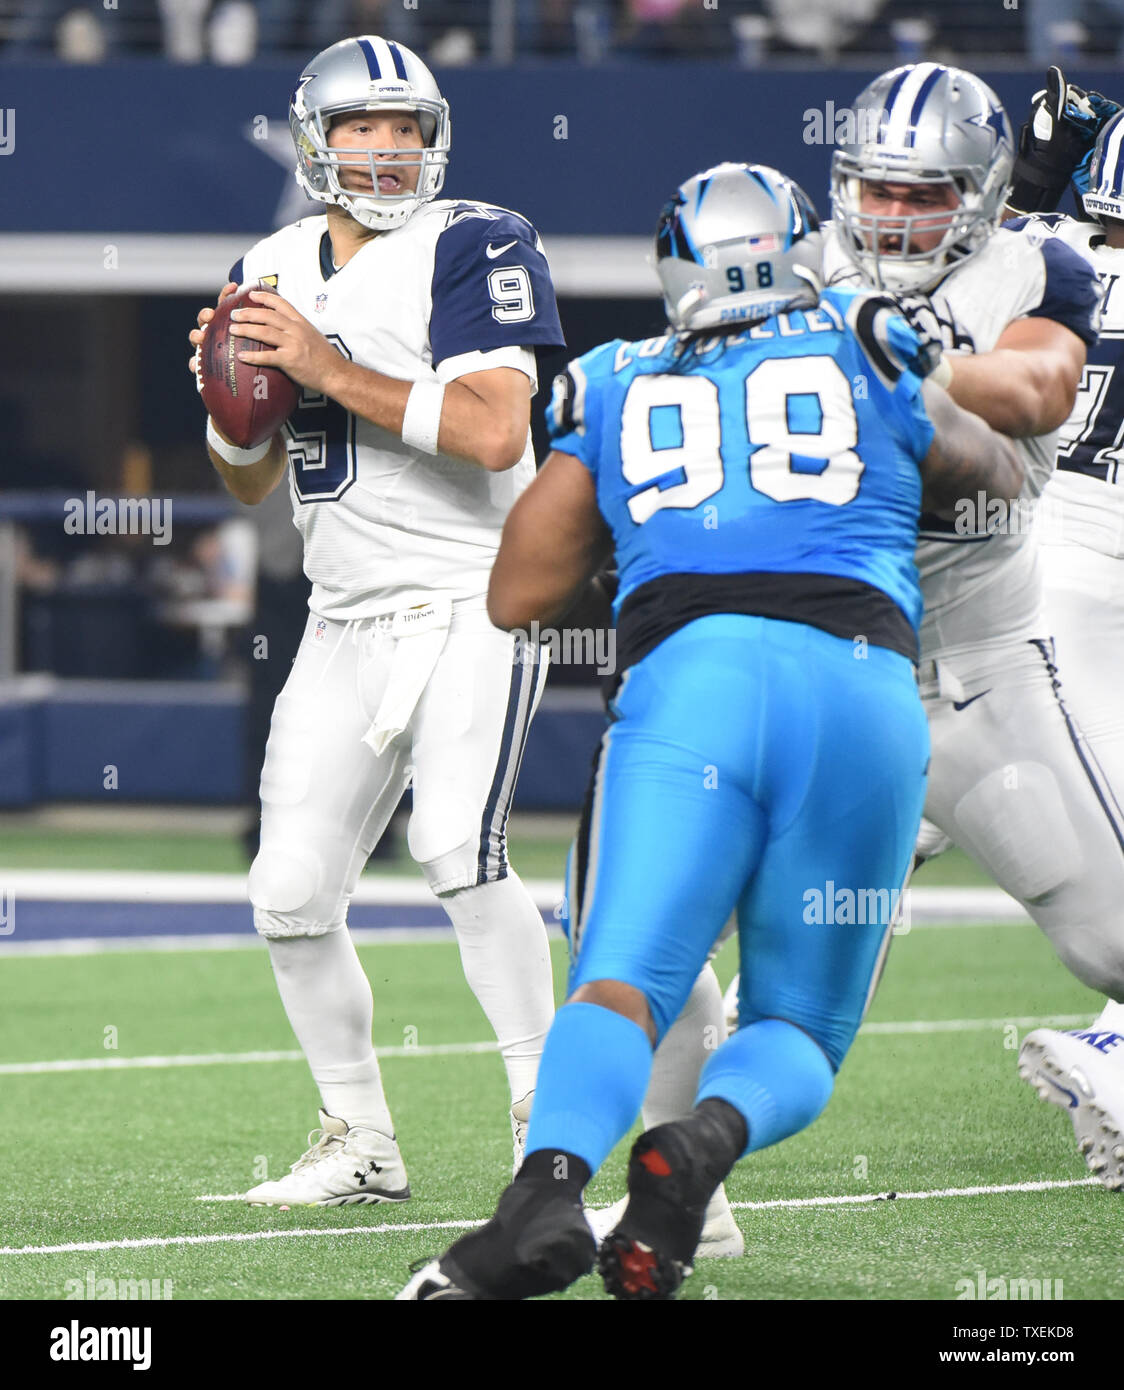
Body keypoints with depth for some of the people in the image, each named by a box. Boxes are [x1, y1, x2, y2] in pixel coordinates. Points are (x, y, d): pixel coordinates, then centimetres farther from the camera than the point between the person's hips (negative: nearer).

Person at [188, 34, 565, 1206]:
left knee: (458, 846, -24)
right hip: (348, 618, 6)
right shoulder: (275, 272, 11)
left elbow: (494, 433, -21)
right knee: (292, 892, 1)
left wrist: (331, 370, -21)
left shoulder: (472, 249, -8)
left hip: (474, 599, -6)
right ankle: (360, 1143, 16)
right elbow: (250, 481, 19)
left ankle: (548, 1120, -16)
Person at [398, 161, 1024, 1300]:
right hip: (864, 686, 0)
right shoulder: (867, 362, 22)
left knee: (623, 984, -10)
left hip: (687, 675, 0)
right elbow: (1000, 479, 41)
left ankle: (550, 1184, -40)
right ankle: (708, 1137, -24)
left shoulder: (614, 392, 22)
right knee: (799, 1027, 10)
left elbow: (516, 596, 24)